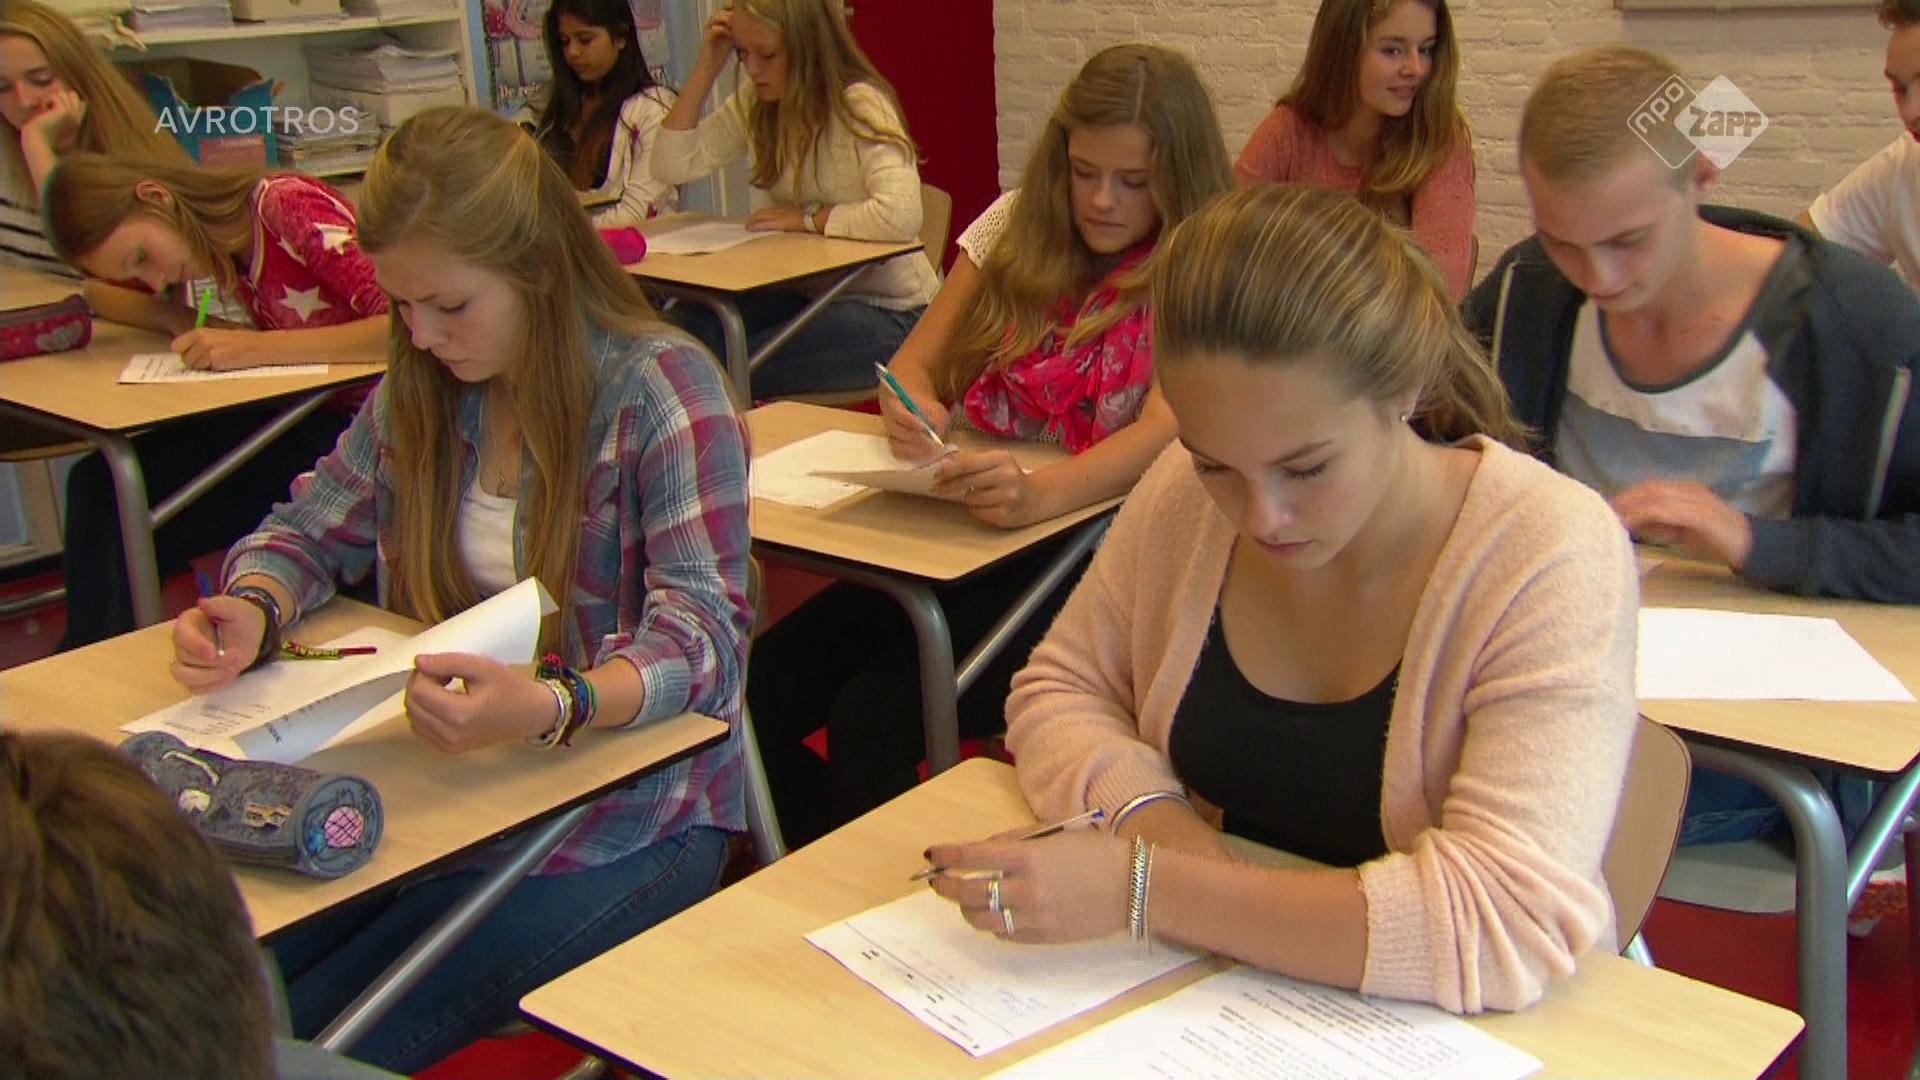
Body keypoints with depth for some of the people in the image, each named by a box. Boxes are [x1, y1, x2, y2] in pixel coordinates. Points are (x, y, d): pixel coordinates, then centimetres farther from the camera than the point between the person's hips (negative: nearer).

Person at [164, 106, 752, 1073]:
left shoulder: (662, 389, -12)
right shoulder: (422, 388, 8)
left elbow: (705, 632, -20)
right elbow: (312, 530, 17)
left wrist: (550, 708, -39)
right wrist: (249, 610, -7)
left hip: (628, 807, -6)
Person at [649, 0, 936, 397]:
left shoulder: (861, 106, -18)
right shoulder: (754, 105, 5)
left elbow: (901, 216, -32)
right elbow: (671, 165, 1)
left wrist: (808, 217, -18)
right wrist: (706, 69, -5)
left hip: (886, 308, -7)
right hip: (801, 289, 7)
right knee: (685, 328, -20)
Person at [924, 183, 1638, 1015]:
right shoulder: (1187, 495, -5)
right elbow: (1060, 690, 5)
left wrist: (1143, 888, -29)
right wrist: (1149, 812, -15)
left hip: (1435, 1034, -3)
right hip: (1205, 993, 4)